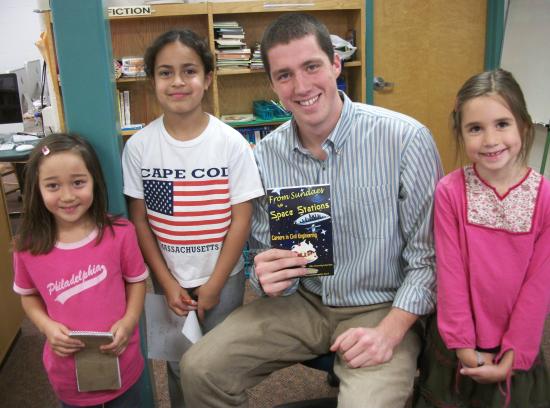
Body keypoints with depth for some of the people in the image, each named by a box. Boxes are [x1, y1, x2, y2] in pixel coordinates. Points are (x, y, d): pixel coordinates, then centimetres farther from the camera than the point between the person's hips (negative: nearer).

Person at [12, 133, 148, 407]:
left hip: (121, 364, -1)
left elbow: (136, 280, -1)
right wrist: (47, 326, -12)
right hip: (67, 372, 1)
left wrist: (129, 321, -16)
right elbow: (29, 295, 6)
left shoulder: (119, 233, -15)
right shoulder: (28, 248, -10)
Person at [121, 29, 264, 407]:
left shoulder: (231, 143, -13)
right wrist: (167, 281, -5)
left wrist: (214, 285, -7)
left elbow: (241, 219, -9)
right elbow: (140, 219, -2)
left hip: (223, 276, -1)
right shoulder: (139, 146, -8)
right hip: (169, 277, 2)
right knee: (178, 362, 16)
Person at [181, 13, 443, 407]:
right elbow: (267, 257, 4)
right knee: (199, 370, -8)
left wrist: (389, 333, -21)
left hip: (382, 308, -3)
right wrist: (269, 278, -19)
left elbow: (429, 255, -11)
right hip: (303, 301, 4)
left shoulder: (406, 139, -17)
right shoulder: (265, 156, -4)